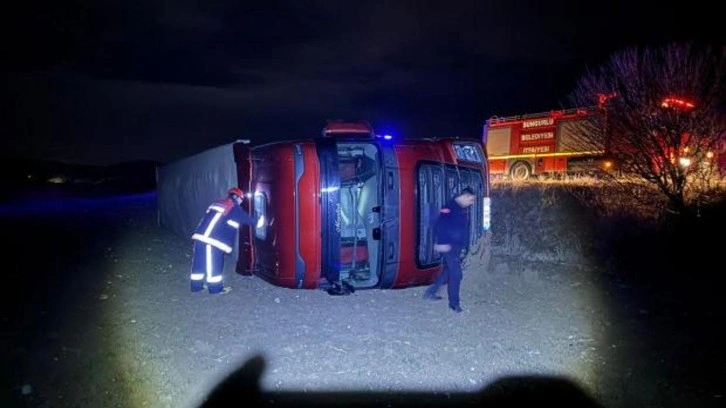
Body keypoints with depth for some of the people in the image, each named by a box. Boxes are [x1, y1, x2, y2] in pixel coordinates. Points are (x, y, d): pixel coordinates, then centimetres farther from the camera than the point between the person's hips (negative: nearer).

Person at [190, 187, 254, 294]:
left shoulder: (218, 203, 24)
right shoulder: (234, 207, 1)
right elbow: (247, 220, 9)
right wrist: (252, 221, 30)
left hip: (201, 236, 8)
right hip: (211, 240, -8)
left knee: (201, 261, 15)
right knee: (214, 263, 2)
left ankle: (196, 285, 25)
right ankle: (215, 287, 11)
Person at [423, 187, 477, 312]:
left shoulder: (464, 209, 13)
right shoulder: (450, 207, -15)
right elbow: (440, 225, -22)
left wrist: (464, 244, 19)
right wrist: (442, 242, -27)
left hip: (457, 246, 9)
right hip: (449, 246, -9)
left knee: (448, 270, 17)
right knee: (455, 273, -5)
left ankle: (431, 292, 30)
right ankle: (454, 303, 6)